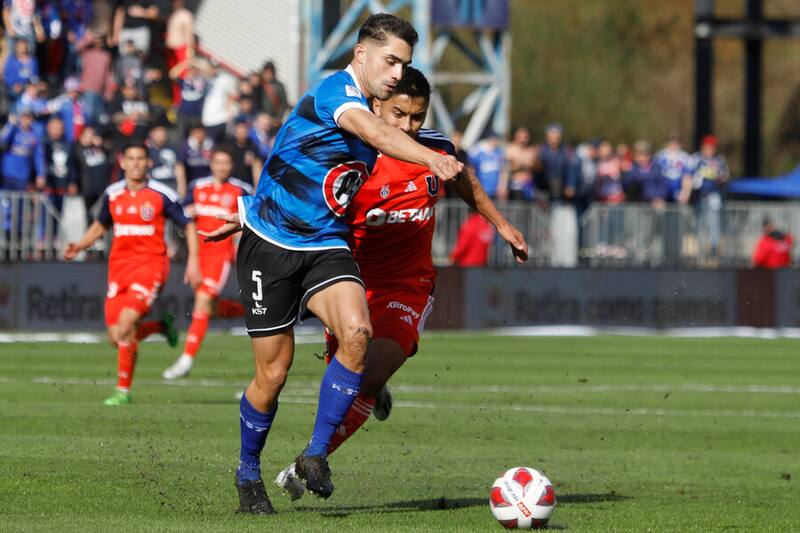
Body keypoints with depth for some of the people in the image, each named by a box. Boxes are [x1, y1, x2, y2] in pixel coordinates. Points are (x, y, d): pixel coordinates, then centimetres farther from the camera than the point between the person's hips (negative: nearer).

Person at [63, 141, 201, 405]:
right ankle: (160, 326, 30)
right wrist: (78, 247, 8)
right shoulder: (112, 194, 8)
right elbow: (100, 225, 24)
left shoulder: (161, 195, -4)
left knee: (126, 322, -23)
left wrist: (193, 261, -4)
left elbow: (188, 225, 5)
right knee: (117, 338, -1)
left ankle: (123, 390, -13)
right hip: (119, 265, 5)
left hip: (151, 264, -5)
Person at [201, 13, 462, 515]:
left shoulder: (366, 110, 12)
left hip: (325, 246, 6)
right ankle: (248, 473, 23)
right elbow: (375, 133, -38)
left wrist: (256, 211, 34)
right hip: (270, 246, -6)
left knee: (356, 331, -22)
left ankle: (316, 455, -10)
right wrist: (432, 159, -53)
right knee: (273, 373, -2)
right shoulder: (334, 91, -16)